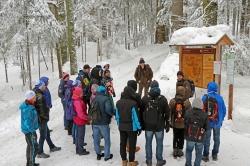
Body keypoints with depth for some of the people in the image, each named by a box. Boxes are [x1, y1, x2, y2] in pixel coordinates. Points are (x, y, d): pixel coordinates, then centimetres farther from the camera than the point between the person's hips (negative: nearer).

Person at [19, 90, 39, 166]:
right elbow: (27, 122, -28)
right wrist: (32, 132, -24)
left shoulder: (25, 104, -1)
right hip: (29, 130, -10)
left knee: (30, 146, 22)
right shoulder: (28, 109, -29)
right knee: (34, 147, 4)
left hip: (26, 129, 10)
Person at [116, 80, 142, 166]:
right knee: (132, 144, 8)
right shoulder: (133, 103, -21)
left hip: (121, 127, 5)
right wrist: (139, 127, -8)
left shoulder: (118, 102, -4)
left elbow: (117, 115, 3)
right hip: (132, 127, -5)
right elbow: (136, 117, -18)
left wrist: (119, 124, 16)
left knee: (122, 143, 16)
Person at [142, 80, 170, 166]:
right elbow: (167, 113, -2)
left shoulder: (145, 98, -5)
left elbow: (141, 112, 1)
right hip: (159, 125, -1)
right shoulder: (163, 99, -7)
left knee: (148, 143, 11)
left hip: (148, 125, 1)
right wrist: (167, 124, 9)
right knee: (159, 143, 10)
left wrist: (142, 124, 11)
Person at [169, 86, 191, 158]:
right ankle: (180, 151, 23)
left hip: (175, 124, 1)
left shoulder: (172, 101, -13)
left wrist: (170, 122, 8)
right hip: (183, 124, -1)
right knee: (181, 138, 14)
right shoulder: (187, 102, -16)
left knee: (175, 137, 17)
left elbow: (169, 112, -5)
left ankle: (175, 151, 22)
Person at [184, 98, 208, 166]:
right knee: (198, 153, 14)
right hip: (200, 138, 0)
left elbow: (185, 124, 0)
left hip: (190, 137, 1)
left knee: (189, 150, 20)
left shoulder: (188, 113, -8)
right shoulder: (204, 115, -7)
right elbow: (206, 127, 1)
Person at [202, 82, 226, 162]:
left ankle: (206, 155, 20)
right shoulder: (220, 98, -7)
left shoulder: (204, 97, -13)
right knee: (216, 139, 18)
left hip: (207, 122, -1)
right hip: (217, 122, 1)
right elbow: (224, 110, -1)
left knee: (207, 139, 12)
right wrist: (221, 120, 13)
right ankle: (215, 155, 27)